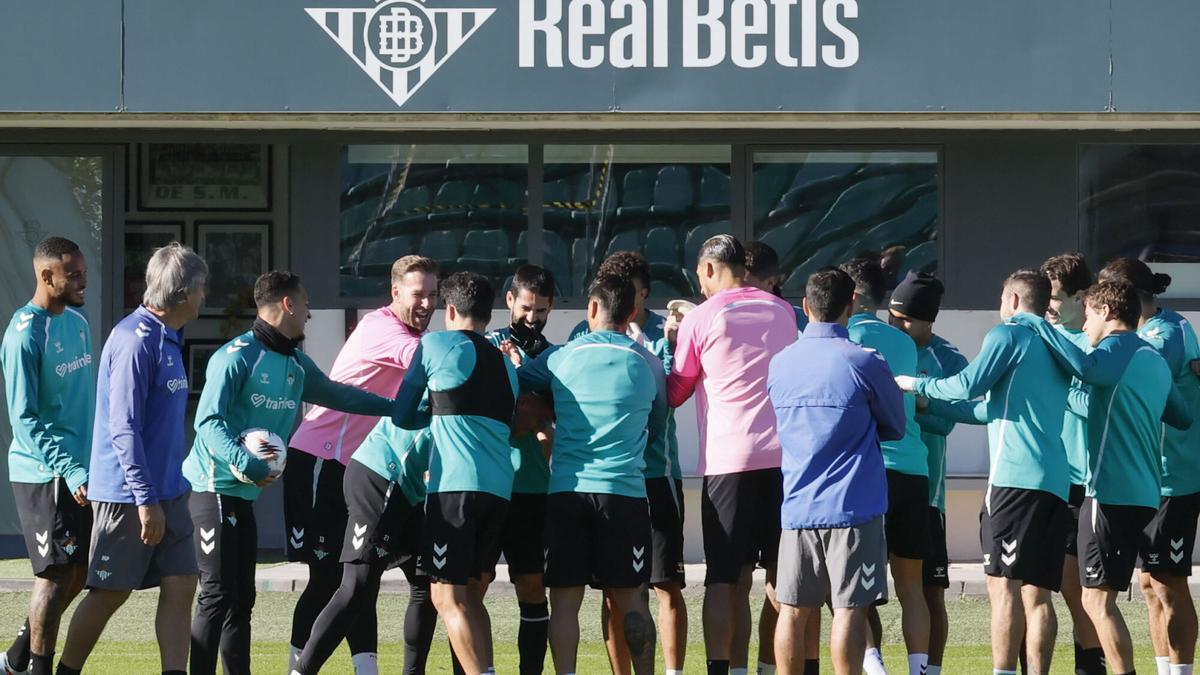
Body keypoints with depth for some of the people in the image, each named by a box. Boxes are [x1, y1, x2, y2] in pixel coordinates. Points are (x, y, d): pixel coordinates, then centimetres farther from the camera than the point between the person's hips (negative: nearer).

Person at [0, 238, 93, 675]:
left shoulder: (78, 322, 9)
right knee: (57, 573, -5)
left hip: (78, 470, 8)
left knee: (78, 571, 12)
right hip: (44, 474, -8)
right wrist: (69, 472, -25)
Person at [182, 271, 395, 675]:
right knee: (218, 596, -12)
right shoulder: (238, 356, -14)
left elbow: (336, 395, 27)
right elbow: (208, 421, -20)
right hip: (214, 487, -9)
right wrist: (243, 461, -34)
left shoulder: (296, 365, 13)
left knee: (241, 597, 11)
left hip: (245, 492, 9)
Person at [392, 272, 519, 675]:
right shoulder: (505, 364, 20)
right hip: (500, 490, 6)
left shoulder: (436, 345, 5)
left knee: (448, 597, -7)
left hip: (455, 486, -6)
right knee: (470, 596, 14)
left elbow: (402, 416, 12)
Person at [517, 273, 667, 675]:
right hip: (626, 490, 1)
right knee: (631, 600, 5)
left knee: (564, 600, 0)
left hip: (567, 489, -1)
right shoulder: (648, 365, 7)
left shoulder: (561, 358, 4)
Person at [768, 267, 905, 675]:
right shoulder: (865, 363, -7)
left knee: (793, 610, 8)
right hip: (853, 506, -4)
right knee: (850, 610, -4)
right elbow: (896, 427, 6)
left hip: (796, 504, 4)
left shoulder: (778, 364, 6)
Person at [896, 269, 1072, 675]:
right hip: (1055, 483, 7)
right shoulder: (1057, 348, 24)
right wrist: (932, 405, 33)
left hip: (1014, 476, -7)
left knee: (1004, 583, -10)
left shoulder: (1008, 335, 1)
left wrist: (916, 385, 5)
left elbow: (968, 385, -11)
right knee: (1036, 592, 5)